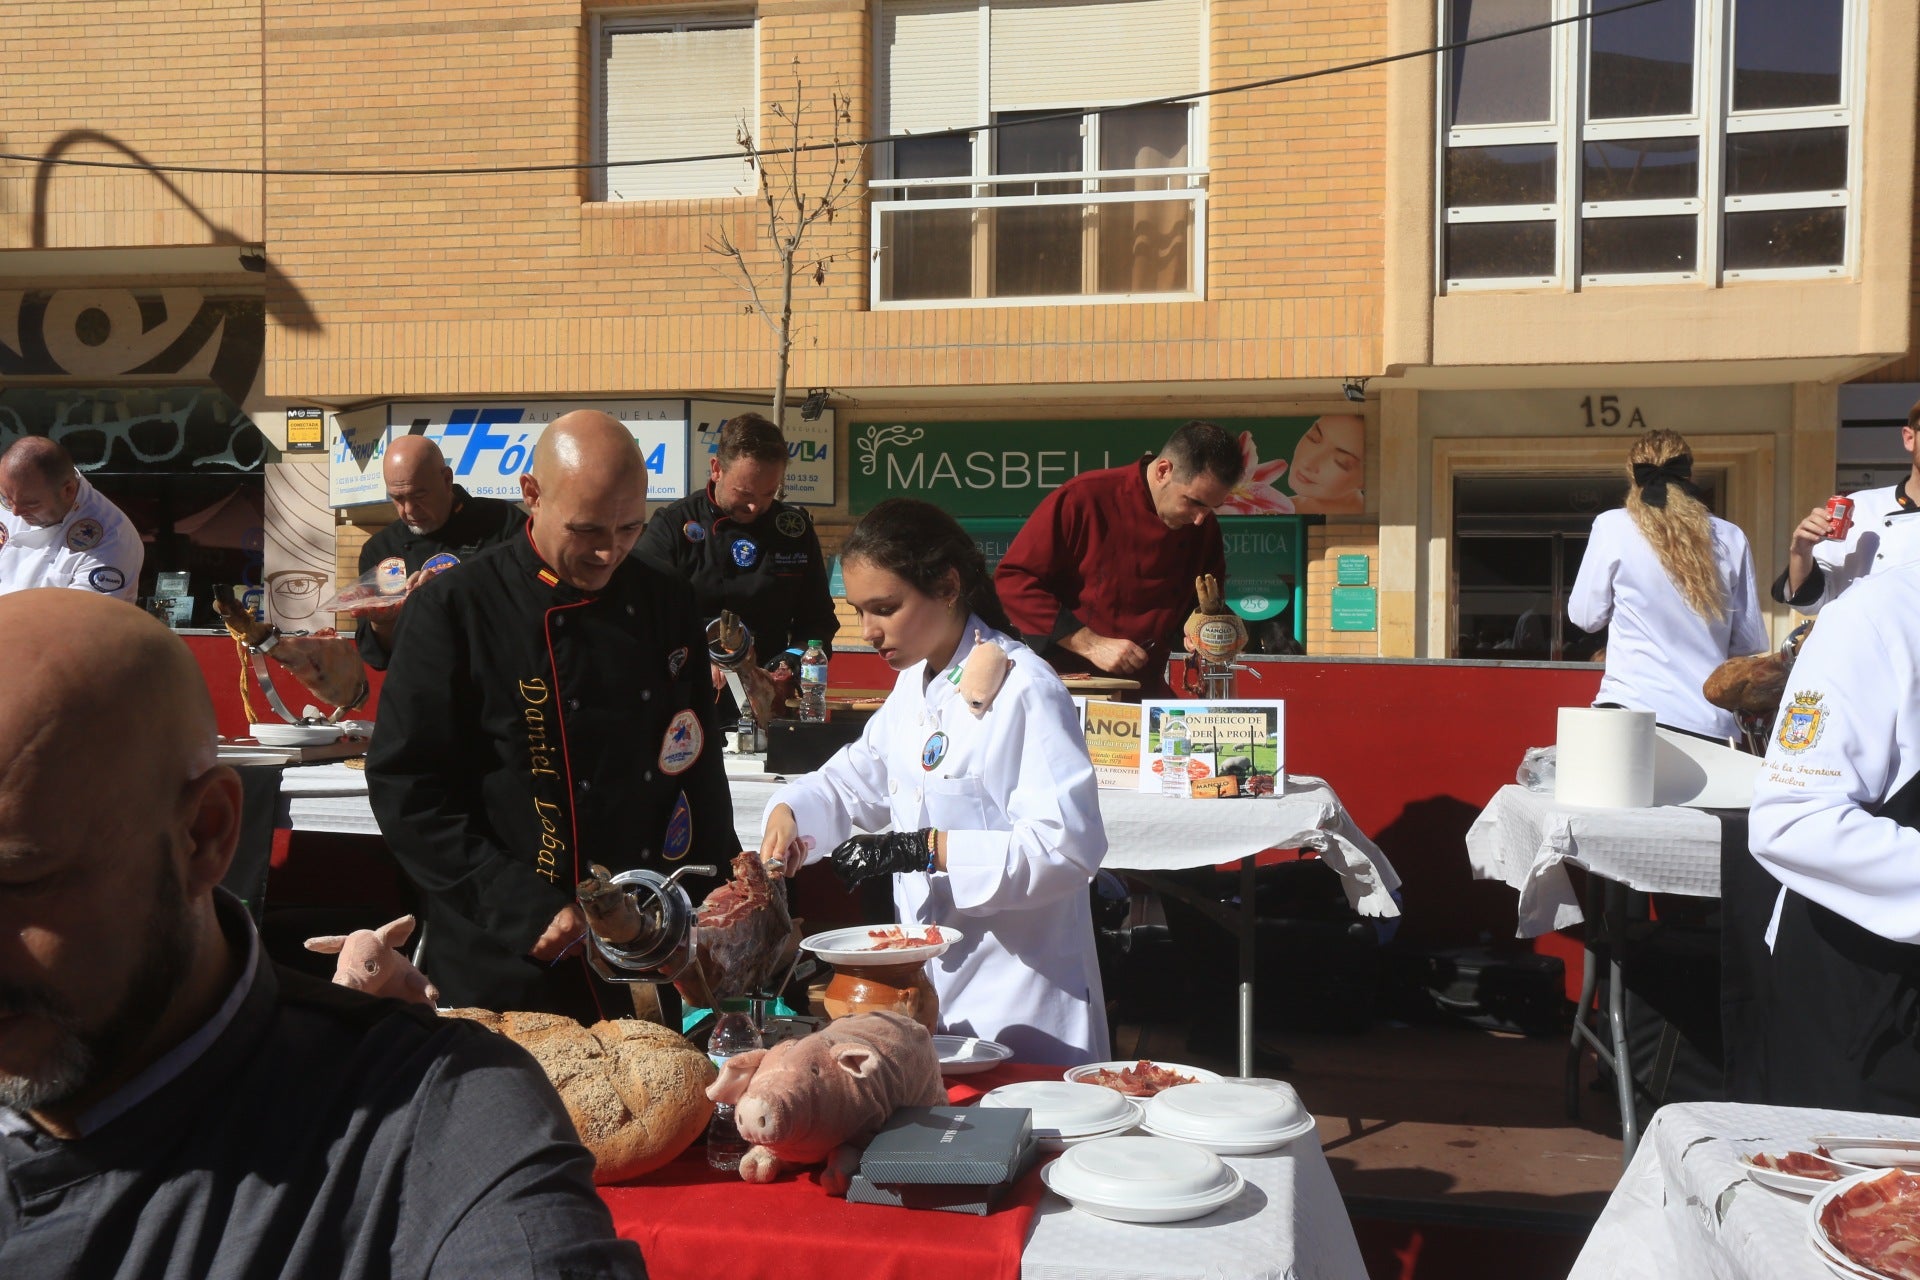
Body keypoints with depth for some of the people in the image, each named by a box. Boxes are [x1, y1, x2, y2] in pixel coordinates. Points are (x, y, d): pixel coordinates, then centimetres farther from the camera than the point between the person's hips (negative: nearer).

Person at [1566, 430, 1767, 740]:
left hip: (1635, 708, -3)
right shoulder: (1731, 538, 7)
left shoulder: (1613, 526, -2)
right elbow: (1750, 642, 11)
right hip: (1713, 724, 3)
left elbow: (1586, 616, 4)